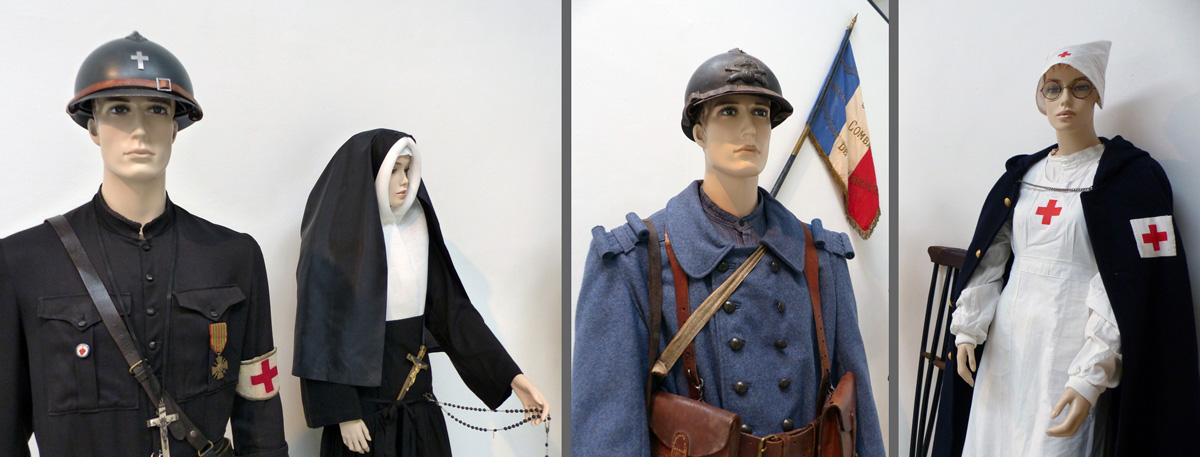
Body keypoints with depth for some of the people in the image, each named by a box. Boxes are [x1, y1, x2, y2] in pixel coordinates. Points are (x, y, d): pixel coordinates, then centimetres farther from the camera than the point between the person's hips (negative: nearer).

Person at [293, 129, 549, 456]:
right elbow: (322, 334, -11)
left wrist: (512, 376, -4)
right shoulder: (333, 244, -11)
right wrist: (343, 414, -14)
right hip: (363, 401, -5)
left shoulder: (416, 228, 4)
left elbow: (451, 309, 2)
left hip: (417, 399, 5)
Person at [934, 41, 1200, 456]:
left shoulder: (1132, 177, -5)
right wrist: (968, 330, 1)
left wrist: (1091, 377, -21)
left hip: (1070, 346, -5)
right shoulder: (1022, 174, 12)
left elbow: (1129, 290, -13)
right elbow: (987, 260, 12)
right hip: (1005, 343, 5)